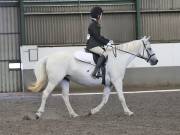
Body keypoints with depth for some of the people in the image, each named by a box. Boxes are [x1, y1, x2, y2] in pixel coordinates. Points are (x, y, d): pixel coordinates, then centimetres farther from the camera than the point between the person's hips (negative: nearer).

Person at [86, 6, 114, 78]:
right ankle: (95, 72, -35)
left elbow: (99, 36, 24)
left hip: (96, 44, 11)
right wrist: (106, 43, -14)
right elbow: (97, 37, -17)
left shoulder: (96, 24, 19)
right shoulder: (93, 25, -13)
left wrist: (108, 41, 13)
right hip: (92, 45, -11)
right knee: (104, 54, -29)